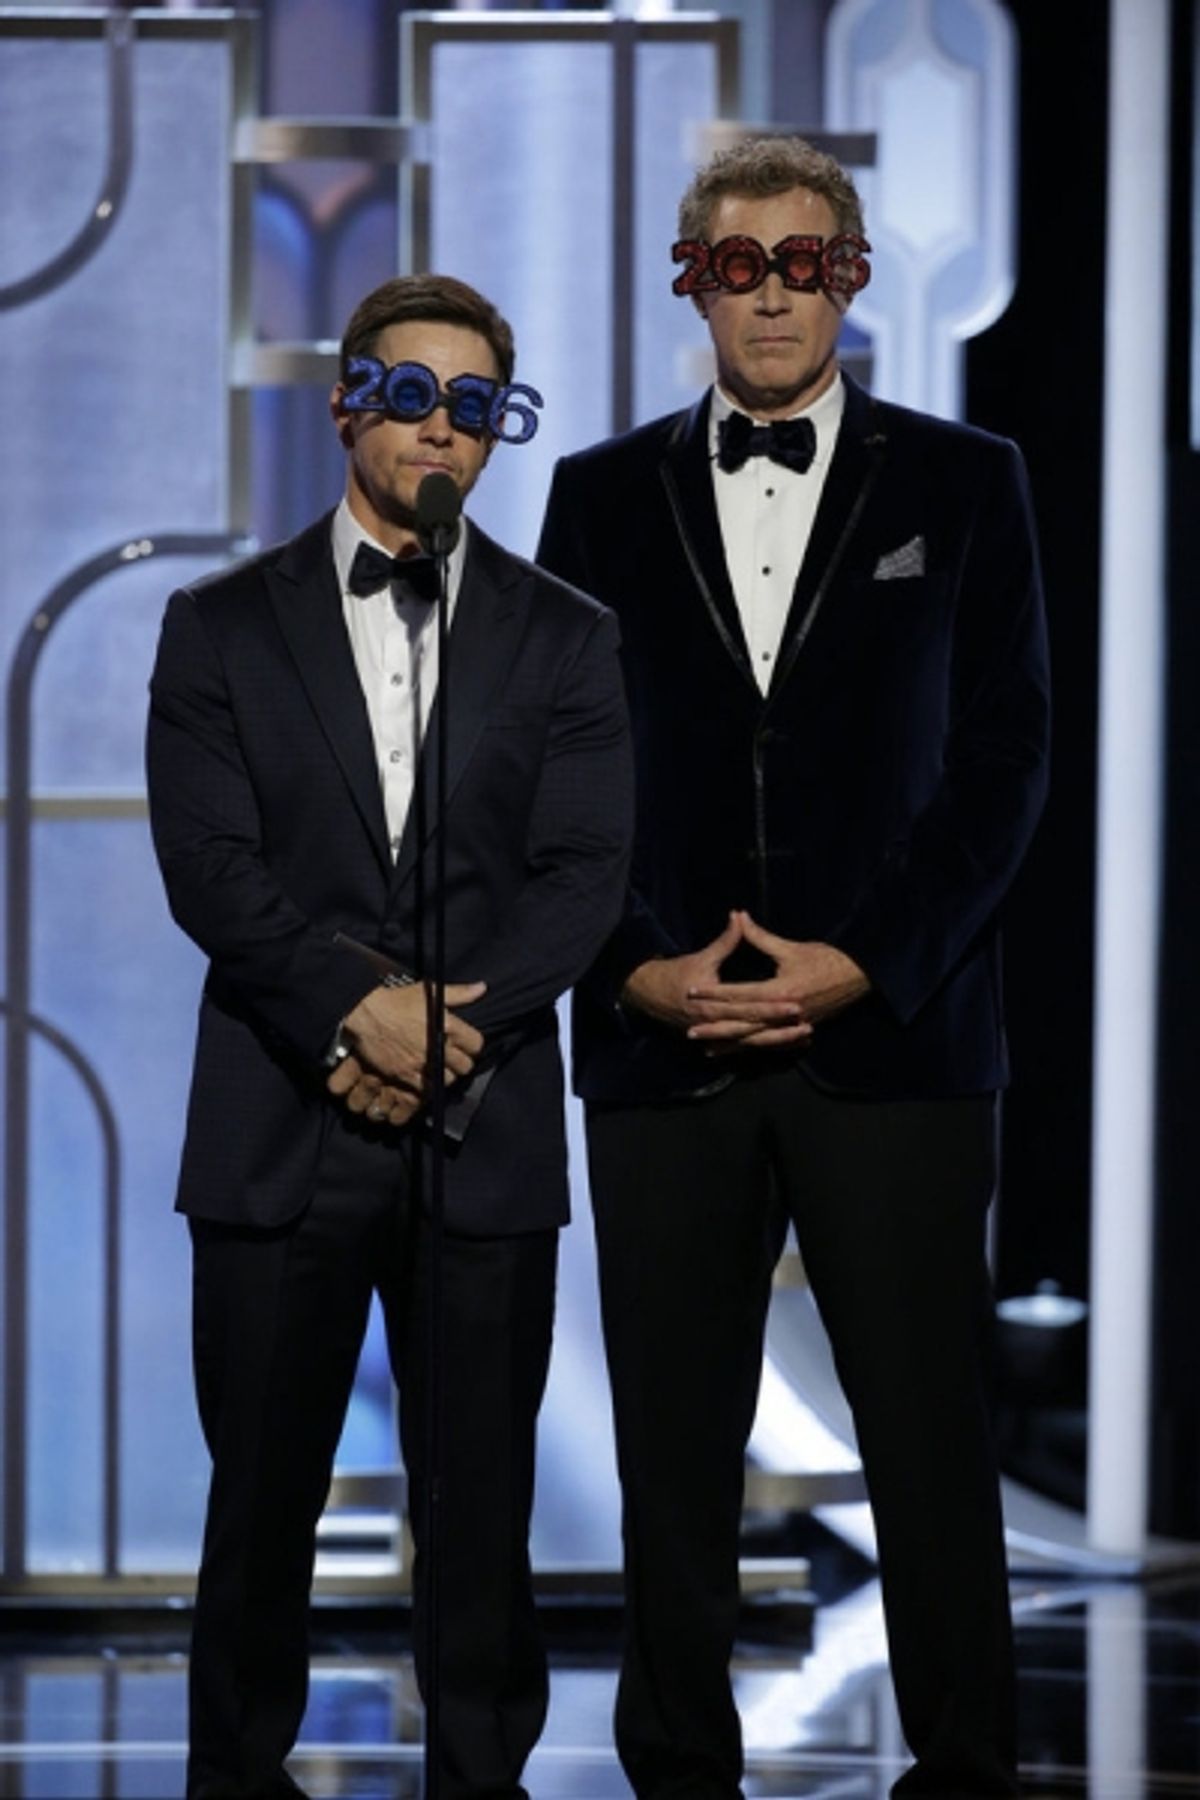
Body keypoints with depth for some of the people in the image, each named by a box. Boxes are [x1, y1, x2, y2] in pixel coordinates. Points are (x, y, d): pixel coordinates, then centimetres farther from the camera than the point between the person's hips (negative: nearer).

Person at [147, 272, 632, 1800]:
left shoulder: (563, 638, 10)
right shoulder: (224, 627, 7)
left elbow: (584, 875, 0)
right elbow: (207, 864, -3)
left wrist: (452, 1028, -13)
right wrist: (356, 1005, -17)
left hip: (486, 1138, 1)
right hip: (279, 1136, 0)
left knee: (481, 1500, 3)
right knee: (263, 1490, 4)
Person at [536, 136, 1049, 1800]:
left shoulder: (963, 483, 7)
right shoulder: (604, 494, 12)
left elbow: (1003, 758, 2)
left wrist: (864, 966, -8)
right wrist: (634, 967, -5)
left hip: (894, 1038, -2)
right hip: (662, 1042, 2)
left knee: (930, 1443, -2)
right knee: (673, 1452, 4)